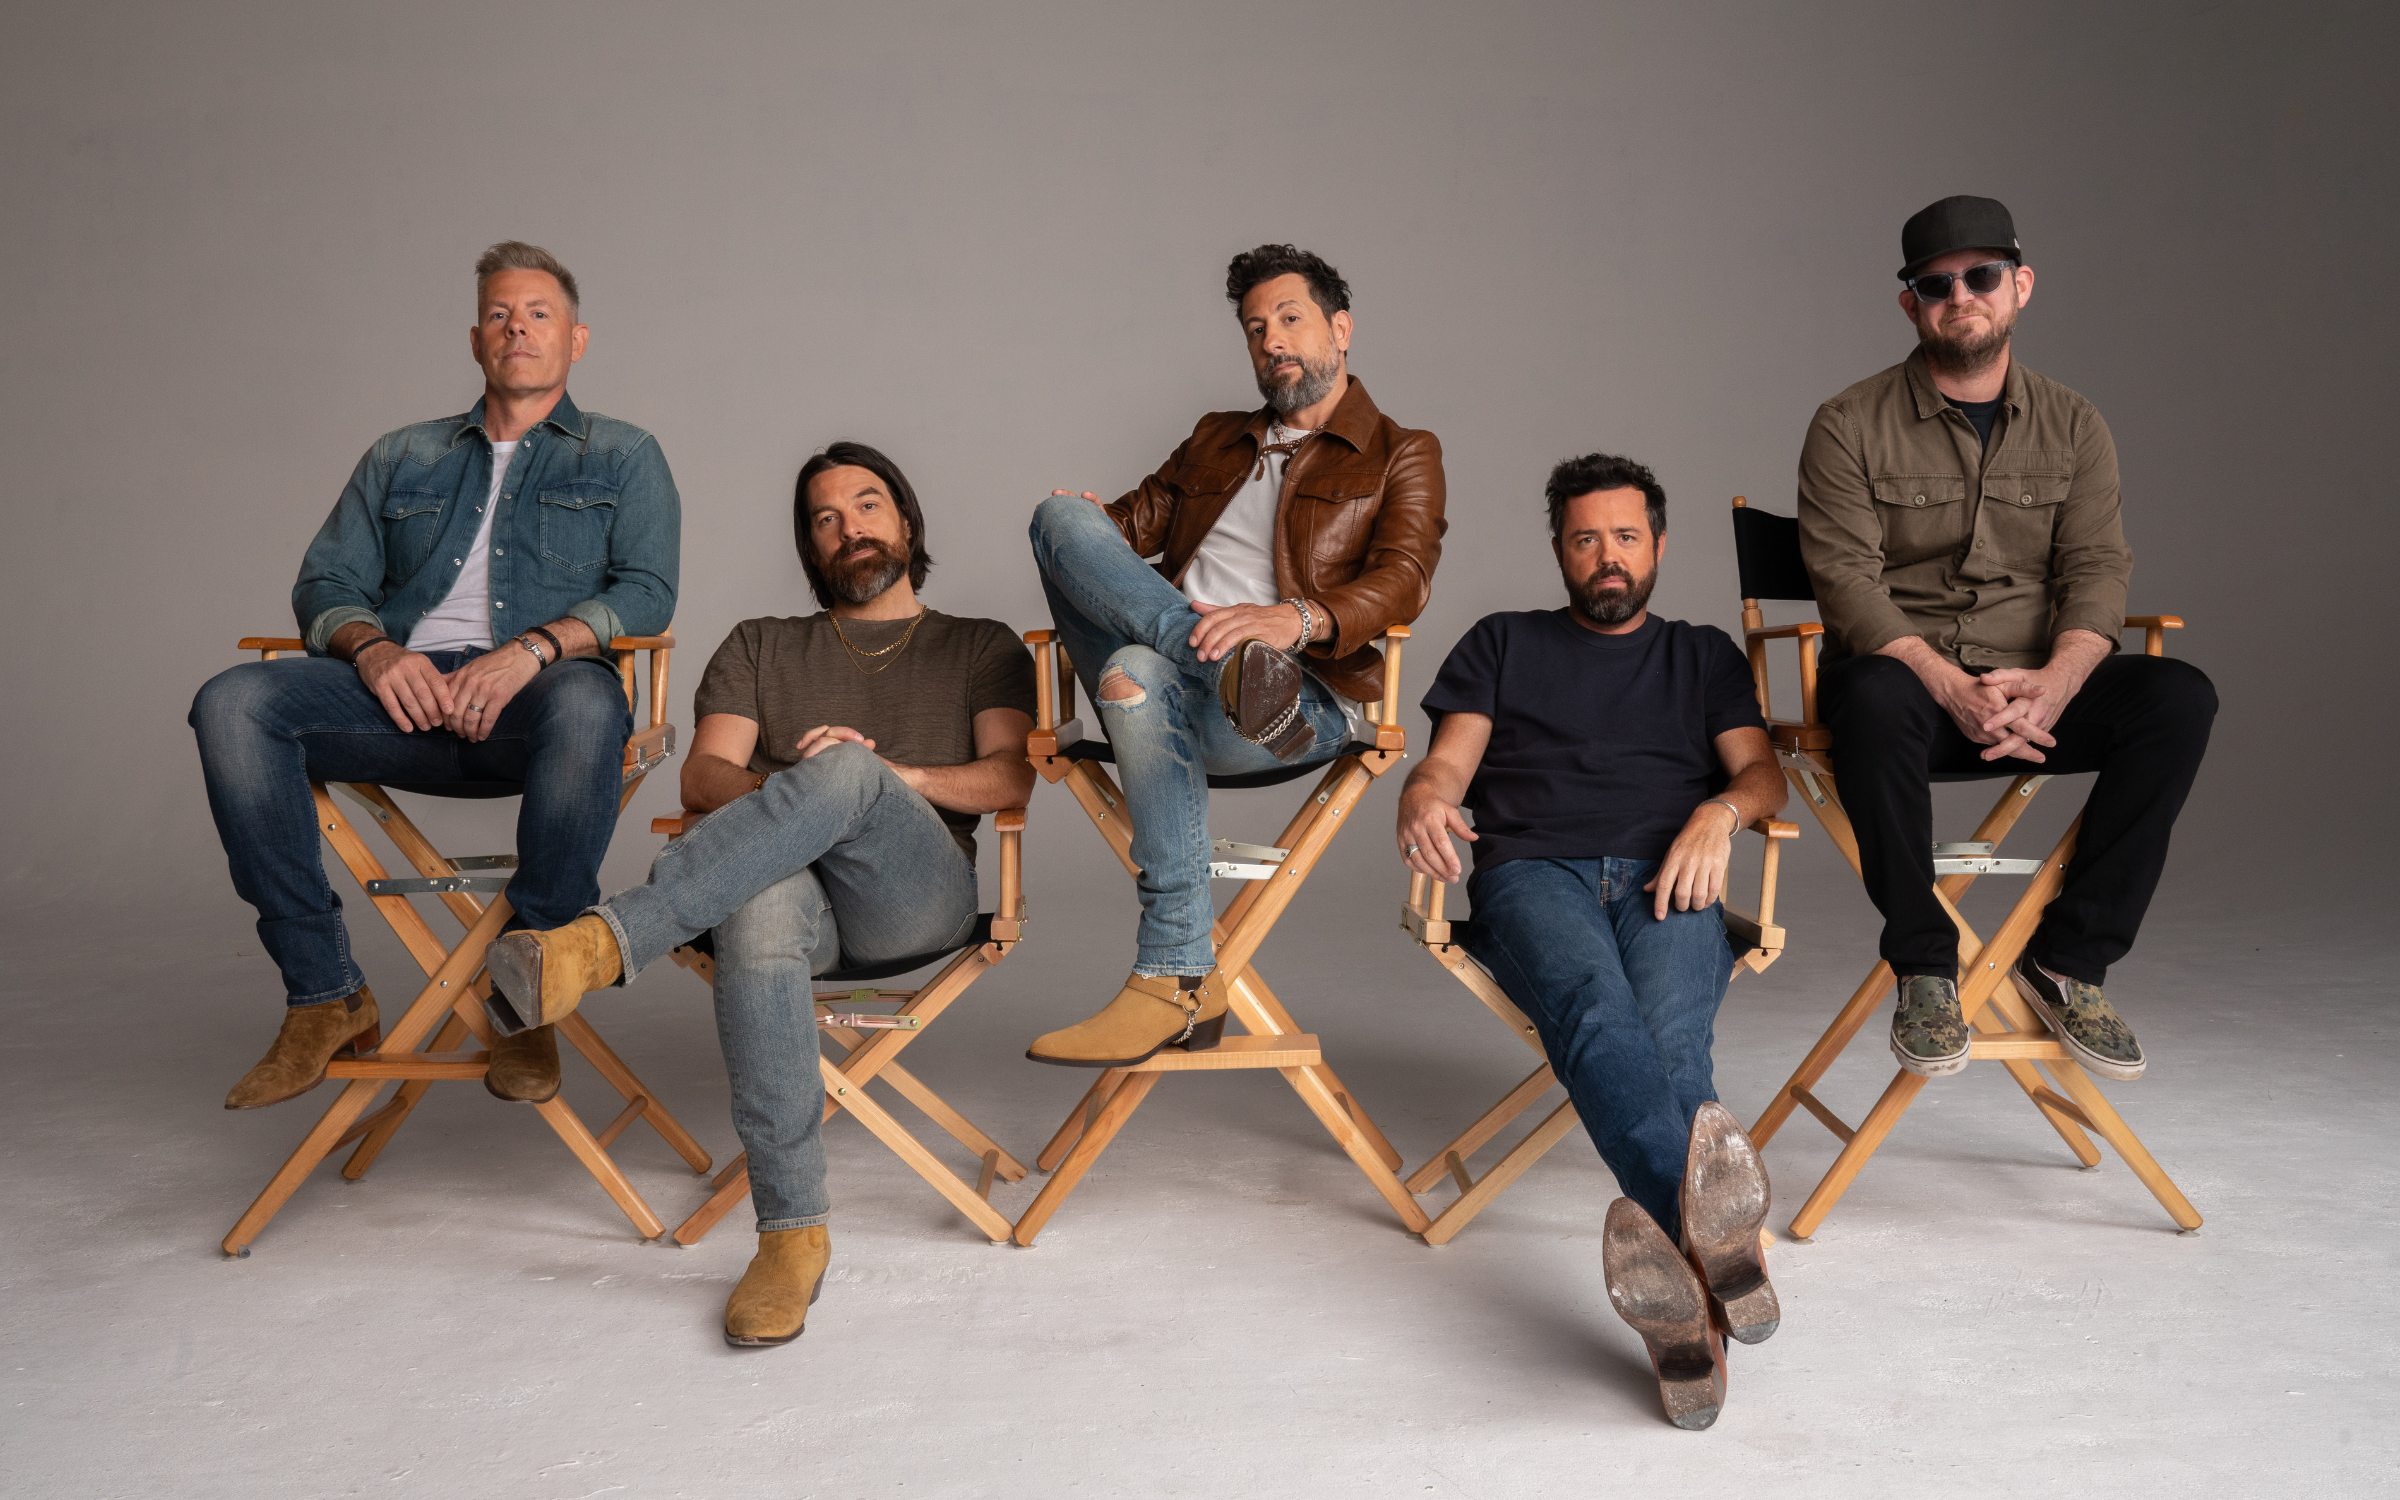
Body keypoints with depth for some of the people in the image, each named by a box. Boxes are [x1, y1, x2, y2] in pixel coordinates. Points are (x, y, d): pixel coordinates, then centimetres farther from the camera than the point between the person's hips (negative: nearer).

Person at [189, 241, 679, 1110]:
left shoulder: (623, 459, 19)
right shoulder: (400, 460, 28)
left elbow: (646, 593, 2)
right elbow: (327, 582, 18)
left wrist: (533, 649, -16)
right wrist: (372, 647, -7)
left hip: (532, 696, -3)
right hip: (401, 688, 4)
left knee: (586, 707, -40)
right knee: (233, 703, -24)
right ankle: (325, 995, -20)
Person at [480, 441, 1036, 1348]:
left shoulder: (981, 647, 25)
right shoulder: (759, 647, 30)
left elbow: (1011, 777, 7)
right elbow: (703, 778, 13)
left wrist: (890, 776, -10)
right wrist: (781, 790, -10)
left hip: (919, 892, -1)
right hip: (791, 883, 1)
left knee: (846, 768, -35)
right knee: (760, 911, -39)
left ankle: (605, 940, -43)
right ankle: (793, 1229, -36)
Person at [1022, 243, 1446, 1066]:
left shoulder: (1400, 456, 14)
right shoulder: (1216, 439, 32)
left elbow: (1402, 581, -4)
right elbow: (1138, 516, 24)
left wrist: (1295, 619, -26)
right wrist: (1086, 529, -3)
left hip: (1306, 699, -5)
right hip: (1164, 683, 6)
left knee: (1142, 676, -39)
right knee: (1060, 512, -16)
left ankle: (1177, 983, -40)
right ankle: (1231, 665, -37)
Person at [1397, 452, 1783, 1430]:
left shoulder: (1704, 654, 31)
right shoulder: (1503, 644, 29)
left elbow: (1761, 772, 18)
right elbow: (1449, 762, 15)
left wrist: (1719, 812, -8)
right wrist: (1423, 796, -11)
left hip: (1667, 880, 2)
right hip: (1533, 872, -2)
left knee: (1670, 1034, -35)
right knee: (1593, 1002, -39)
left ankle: (1666, 1234, -57)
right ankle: (1712, 1216, -63)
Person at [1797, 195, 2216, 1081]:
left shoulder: (2073, 427, 10)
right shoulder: (1849, 427, -1)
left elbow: (2096, 568, 0)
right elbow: (1848, 581, -11)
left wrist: (2052, 683, -22)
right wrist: (1954, 688, -25)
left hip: (2033, 688, 4)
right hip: (1907, 678, -3)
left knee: (2179, 697, -24)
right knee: (1875, 696, -39)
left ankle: (2067, 960, -14)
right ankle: (1923, 966, -21)